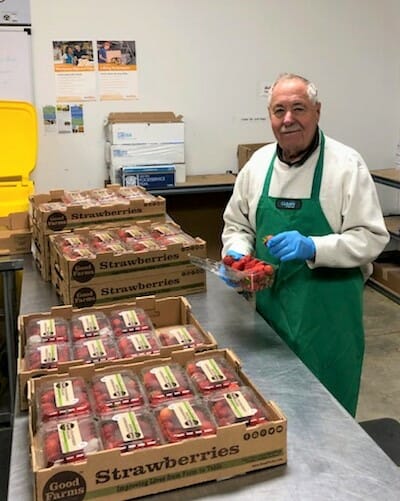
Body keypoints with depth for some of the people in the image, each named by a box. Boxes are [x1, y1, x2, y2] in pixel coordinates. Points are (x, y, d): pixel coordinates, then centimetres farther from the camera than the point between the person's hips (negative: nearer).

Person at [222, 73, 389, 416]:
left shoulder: (346, 165, -11)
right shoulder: (258, 163, 3)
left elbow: (372, 237, -12)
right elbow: (237, 224, 14)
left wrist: (311, 248, -25)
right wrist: (237, 254, -7)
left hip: (328, 310, -4)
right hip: (270, 304, 4)